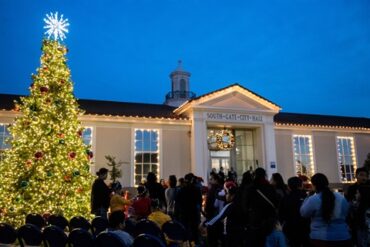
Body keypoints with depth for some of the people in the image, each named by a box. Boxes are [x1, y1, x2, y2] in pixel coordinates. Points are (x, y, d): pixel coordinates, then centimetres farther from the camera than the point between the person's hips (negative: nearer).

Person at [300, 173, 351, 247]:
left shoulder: (313, 200, -16)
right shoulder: (341, 198, 0)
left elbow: (303, 213, 0)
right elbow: (345, 214, 16)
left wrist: (307, 199, 12)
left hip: (320, 239, -4)